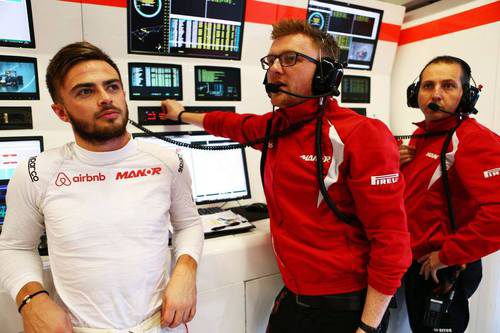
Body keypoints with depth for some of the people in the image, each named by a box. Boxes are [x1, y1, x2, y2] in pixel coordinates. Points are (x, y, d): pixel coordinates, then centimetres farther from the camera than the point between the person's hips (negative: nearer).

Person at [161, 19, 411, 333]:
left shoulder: (361, 135, -20)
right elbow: (232, 124, 22)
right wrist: (183, 114, 36)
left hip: (345, 307, -6)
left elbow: (391, 239, -19)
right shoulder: (273, 127, 1)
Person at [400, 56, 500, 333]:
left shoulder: (476, 140, -21)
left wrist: (447, 255, -23)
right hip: (414, 263, 8)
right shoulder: (420, 135, 5)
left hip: (443, 273, -8)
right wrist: (396, 166, -4)